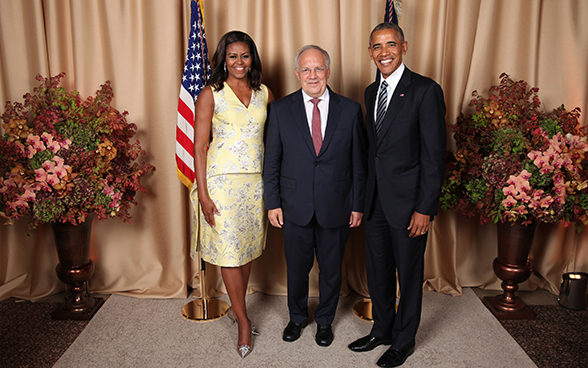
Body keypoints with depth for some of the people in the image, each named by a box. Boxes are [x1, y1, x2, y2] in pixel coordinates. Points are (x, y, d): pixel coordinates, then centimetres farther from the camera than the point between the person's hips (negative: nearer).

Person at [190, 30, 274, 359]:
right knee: (229, 251, 1)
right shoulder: (210, 95, -3)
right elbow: (199, 146, -5)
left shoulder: (264, 93, 8)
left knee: (249, 246, 12)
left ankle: (236, 307, 33)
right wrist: (202, 193, -11)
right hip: (223, 181, -4)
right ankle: (244, 320, 16)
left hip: (257, 180, 4)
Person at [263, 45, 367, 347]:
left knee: (331, 269, 15)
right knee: (296, 268, 15)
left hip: (336, 208, 0)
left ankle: (325, 320, 39)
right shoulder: (280, 110, -1)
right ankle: (297, 317, 41)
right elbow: (271, 161, 2)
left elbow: (359, 163, 1)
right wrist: (272, 203, -2)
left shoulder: (350, 110, -2)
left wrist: (358, 205, -1)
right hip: (295, 208, 0)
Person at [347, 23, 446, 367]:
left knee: (409, 275, 10)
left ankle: (404, 340, 30)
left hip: (407, 202, -6)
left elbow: (434, 155, -14)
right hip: (376, 200, 7)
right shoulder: (371, 92, 10)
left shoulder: (426, 91, -12)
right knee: (378, 271, 18)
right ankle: (382, 330, 38)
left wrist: (425, 209, -17)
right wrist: (366, 194, 11)